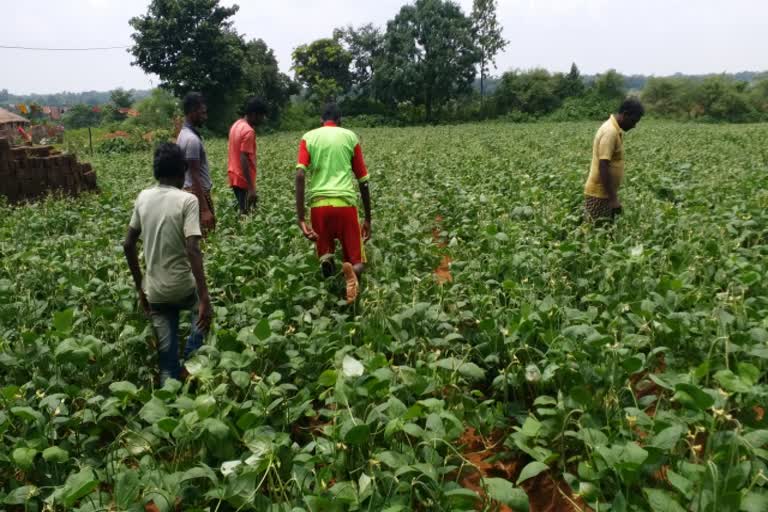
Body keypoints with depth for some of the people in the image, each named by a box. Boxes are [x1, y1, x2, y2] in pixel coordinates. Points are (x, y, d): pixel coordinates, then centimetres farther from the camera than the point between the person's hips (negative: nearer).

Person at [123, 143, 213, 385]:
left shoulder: (143, 198, 3)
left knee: (167, 358, 14)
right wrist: (205, 299, -23)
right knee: (203, 312, 31)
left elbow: (128, 245, 8)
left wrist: (140, 287, 19)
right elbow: (193, 251, -22)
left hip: (155, 292, 4)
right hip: (183, 288, -4)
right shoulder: (187, 200, -13)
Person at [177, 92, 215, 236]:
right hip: (198, 194, -10)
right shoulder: (192, 139, -19)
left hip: (192, 192, 10)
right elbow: (195, 177, -22)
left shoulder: (184, 134, 12)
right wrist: (205, 209, -24)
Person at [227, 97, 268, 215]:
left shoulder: (236, 125, 10)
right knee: (246, 213, -4)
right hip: (243, 179, -9)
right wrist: (251, 188, -25)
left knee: (241, 210, 15)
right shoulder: (249, 131, -19)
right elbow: (244, 160, -24)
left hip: (234, 176, 9)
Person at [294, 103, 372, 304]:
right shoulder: (350, 136, 13)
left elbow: (300, 175, -4)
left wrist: (300, 218, -7)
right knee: (357, 261, 4)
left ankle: (326, 260, -13)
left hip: (319, 203, 1)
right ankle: (352, 274, -31)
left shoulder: (308, 137, 12)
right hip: (346, 202, -1)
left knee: (325, 254, 21)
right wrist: (368, 218, 19)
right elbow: (363, 181, 11)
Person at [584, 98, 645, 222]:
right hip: (599, 195, -10)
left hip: (605, 193, 10)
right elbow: (603, 167, -25)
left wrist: (613, 196, 22)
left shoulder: (615, 130, 11)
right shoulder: (610, 132, -19)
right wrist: (613, 198, -24)